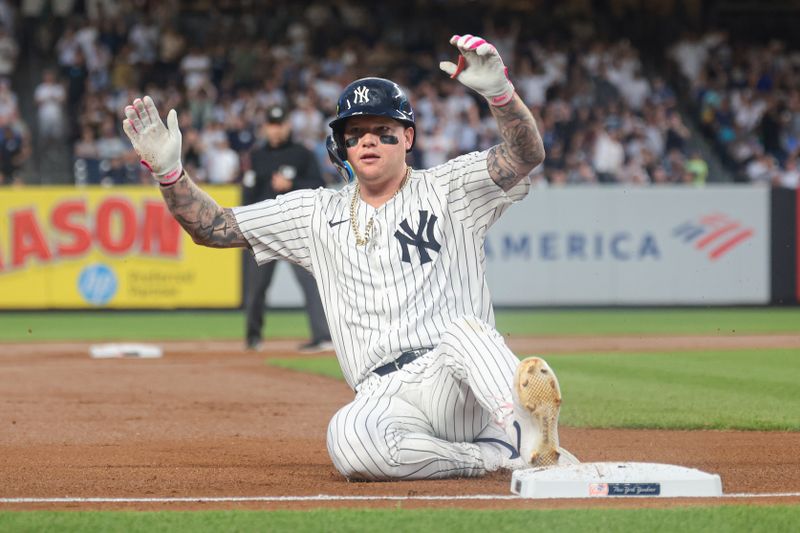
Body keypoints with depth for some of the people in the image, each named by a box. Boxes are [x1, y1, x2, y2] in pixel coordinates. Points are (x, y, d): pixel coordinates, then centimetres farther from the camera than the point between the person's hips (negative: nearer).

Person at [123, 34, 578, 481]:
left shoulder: (447, 190, 9)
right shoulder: (319, 214, 19)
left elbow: (527, 156, -7)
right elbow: (214, 227, 18)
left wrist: (498, 89, -27)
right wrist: (167, 170, 1)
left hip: (463, 390, -2)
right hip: (385, 398, 2)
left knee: (464, 331, -37)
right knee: (349, 438, -35)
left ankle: (534, 432, -54)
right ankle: (505, 452, -25)